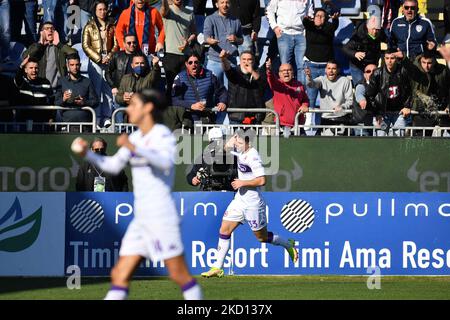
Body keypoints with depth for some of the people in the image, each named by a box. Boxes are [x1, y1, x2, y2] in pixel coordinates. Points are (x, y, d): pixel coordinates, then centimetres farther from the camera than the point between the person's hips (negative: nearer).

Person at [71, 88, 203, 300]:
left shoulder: (163, 135, -9)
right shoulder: (136, 137, 14)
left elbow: (166, 162, -28)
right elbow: (113, 166, 19)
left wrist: (135, 148, -39)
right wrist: (87, 153, 4)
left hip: (161, 214, -8)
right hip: (141, 217, 8)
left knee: (179, 275, -4)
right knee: (120, 275, 3)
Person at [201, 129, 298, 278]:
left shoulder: (253, 157, -22)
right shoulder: (240, 151, 3)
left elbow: (261, 180, -28)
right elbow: (227, 147, 23)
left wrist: (242, 183, -19)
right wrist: (236, 135, 7)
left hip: (253, 203, -8)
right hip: (239, 199, 8)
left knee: (262, 237, 6)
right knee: (224, 231, -1)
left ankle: (288, 245, 32)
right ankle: (217, 268, 2)